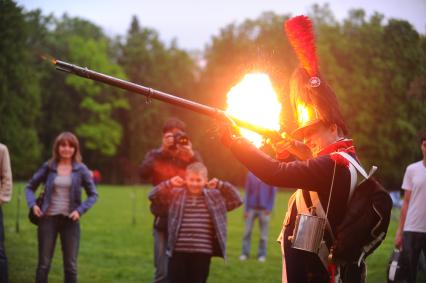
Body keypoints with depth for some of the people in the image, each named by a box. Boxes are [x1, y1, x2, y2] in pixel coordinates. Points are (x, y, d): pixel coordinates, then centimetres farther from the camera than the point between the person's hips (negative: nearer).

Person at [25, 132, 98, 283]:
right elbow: (30, 187, 11)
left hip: (70, 220, 0)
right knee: (44, 264, 2)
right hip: (48, 219, 0)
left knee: (70, 265, 5)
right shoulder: (48, 167, 2)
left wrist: (80, 210, -10)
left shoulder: (80, 169, 1)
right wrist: (33, 204, -6)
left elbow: (93, 194, 5)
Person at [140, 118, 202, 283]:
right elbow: (144, 173, -13)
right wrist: (162, 150, -16)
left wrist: (191, 155, -18)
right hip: (163, 220, -1)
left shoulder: (192, 156, 9)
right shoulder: (156, 155, 7)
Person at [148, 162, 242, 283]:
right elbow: (153, 196, 3)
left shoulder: (215, 196, 7)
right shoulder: (175, 194, 5)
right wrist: (169, 184, -10)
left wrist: (221, 185, -5)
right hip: (179, 251, 0)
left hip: (203, 252, 0)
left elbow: (237, 200, 5)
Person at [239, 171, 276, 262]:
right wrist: (246, 209, 1)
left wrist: (269, 209, -7)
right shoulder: (250, 174, 1)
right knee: (247, 231, 0)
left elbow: (273, 193, -1)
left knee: (263, 233, 2)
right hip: (252, 208, 1)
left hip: (264, 209, -1)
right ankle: (245, 253, 8)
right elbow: (247, 192, 4)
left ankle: (262, 254, 11)